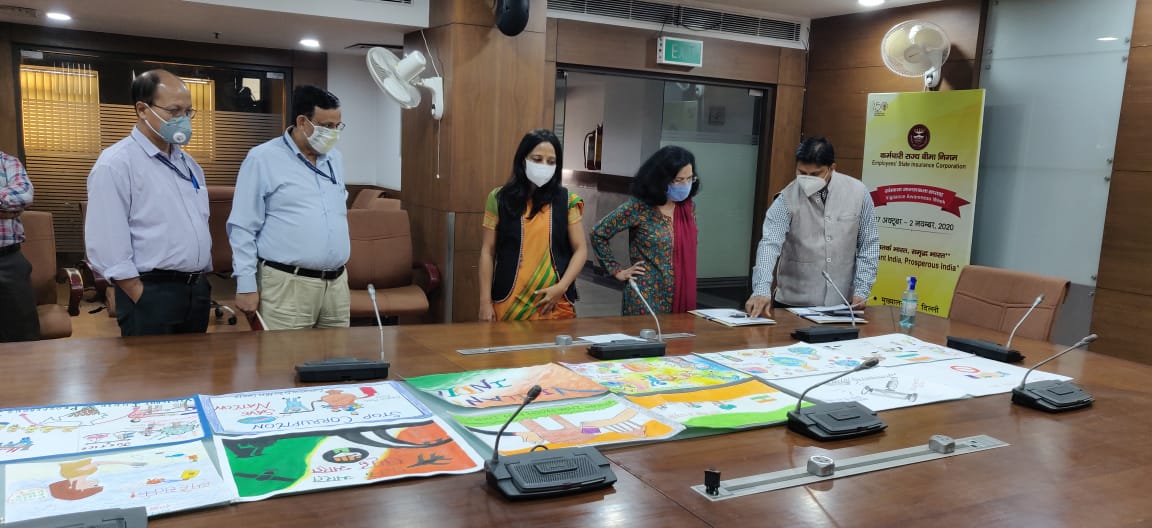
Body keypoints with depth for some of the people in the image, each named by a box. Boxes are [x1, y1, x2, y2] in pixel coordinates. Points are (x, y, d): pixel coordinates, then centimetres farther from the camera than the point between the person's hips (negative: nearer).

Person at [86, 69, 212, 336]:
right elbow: (107, 246, -17)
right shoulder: (116, 164, -12)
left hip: (197, 289, 8)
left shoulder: (187, 162, 13)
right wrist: (143, 299, -16)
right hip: (152, 293, -7)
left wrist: (202, 282, 15)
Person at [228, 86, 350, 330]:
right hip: (287, 285, -6)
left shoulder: (335, 159, 13)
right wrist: (246, 285, -10)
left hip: (337, 283, 6)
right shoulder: (263, 159, -5)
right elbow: (243, 228, -6)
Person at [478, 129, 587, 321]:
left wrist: (561, 287, -11)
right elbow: (487, 251, 3)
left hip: (554, 303, 1)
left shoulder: (566, 201, 3)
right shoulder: (499, 199, 2)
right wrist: (485, 301, -2)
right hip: (510, 304, 0)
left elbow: (580, 250, 3)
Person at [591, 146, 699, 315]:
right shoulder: (638, 207, -12)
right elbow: (598, 234, -7)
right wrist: (617, 271, -6)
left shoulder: (688, 207, 4)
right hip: (647, 296, -5)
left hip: (682, 294, 5)